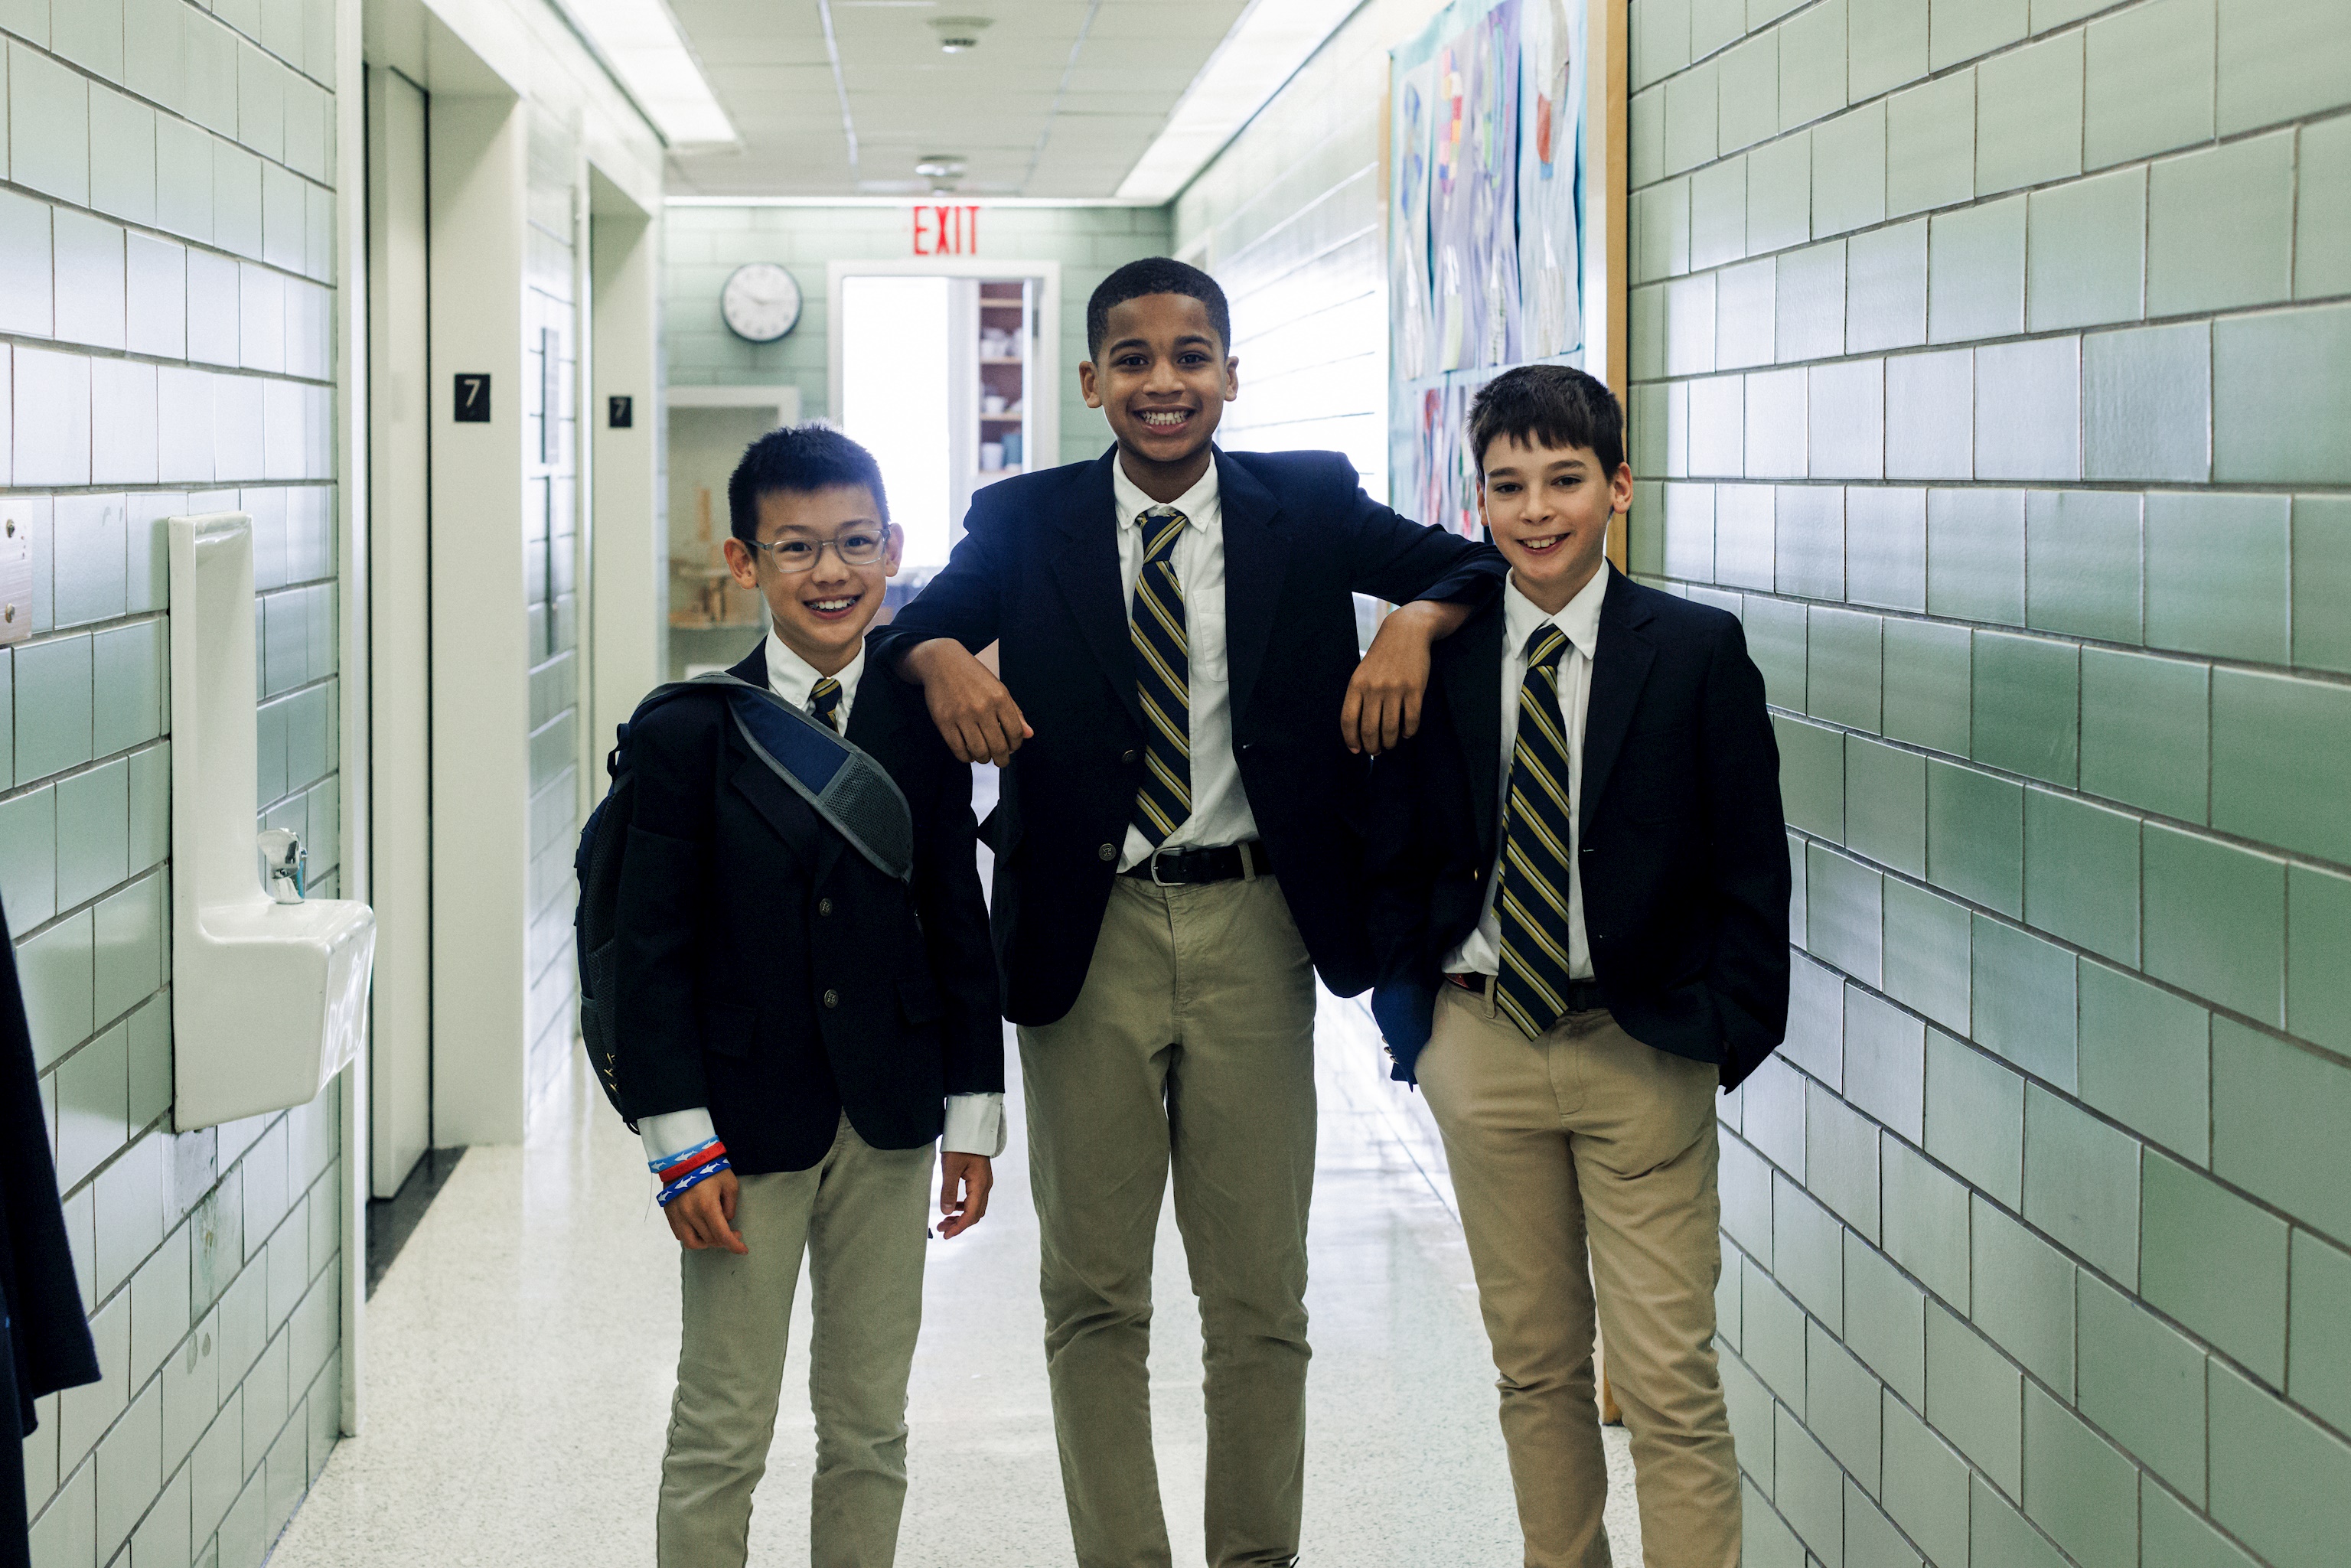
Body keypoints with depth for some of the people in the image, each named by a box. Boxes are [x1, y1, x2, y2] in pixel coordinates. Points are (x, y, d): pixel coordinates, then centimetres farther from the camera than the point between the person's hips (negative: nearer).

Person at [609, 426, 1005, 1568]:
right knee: (721, 1430, 4)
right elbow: (655, 948, -7)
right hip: (747, 1120, -3)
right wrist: (681, 1140, -11)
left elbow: (959, 923, 6)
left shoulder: (924, 726, 1)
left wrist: (974, 1113, 5)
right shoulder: (685, 734, -8)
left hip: (889, 1126, 3)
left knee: (870, 1423, 13)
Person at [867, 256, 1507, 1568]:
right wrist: (943, 660, -18)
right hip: (1088, 933, 0)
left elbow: (1489, 567, 4)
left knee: (1262, 1296, 8)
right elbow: (899, 632, 4)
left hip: (1251, 927, 0)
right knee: (1094, 1295, 8)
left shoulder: (1307, 506, 4)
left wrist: (1417, 623, -16)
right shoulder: (1025, 523, 4)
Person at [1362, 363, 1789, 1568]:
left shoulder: (1697, 652, -3)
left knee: (1670, 1385, -2)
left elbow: (1750, 864, -1)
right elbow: (1391, 847, 10)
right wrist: (1405, 1007, 3)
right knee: (1534, 1363, 14)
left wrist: (1731, 1032, -5)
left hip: (1641, 1051, -2)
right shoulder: (1436, 656, 2)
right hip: (1480, 1044, 2)